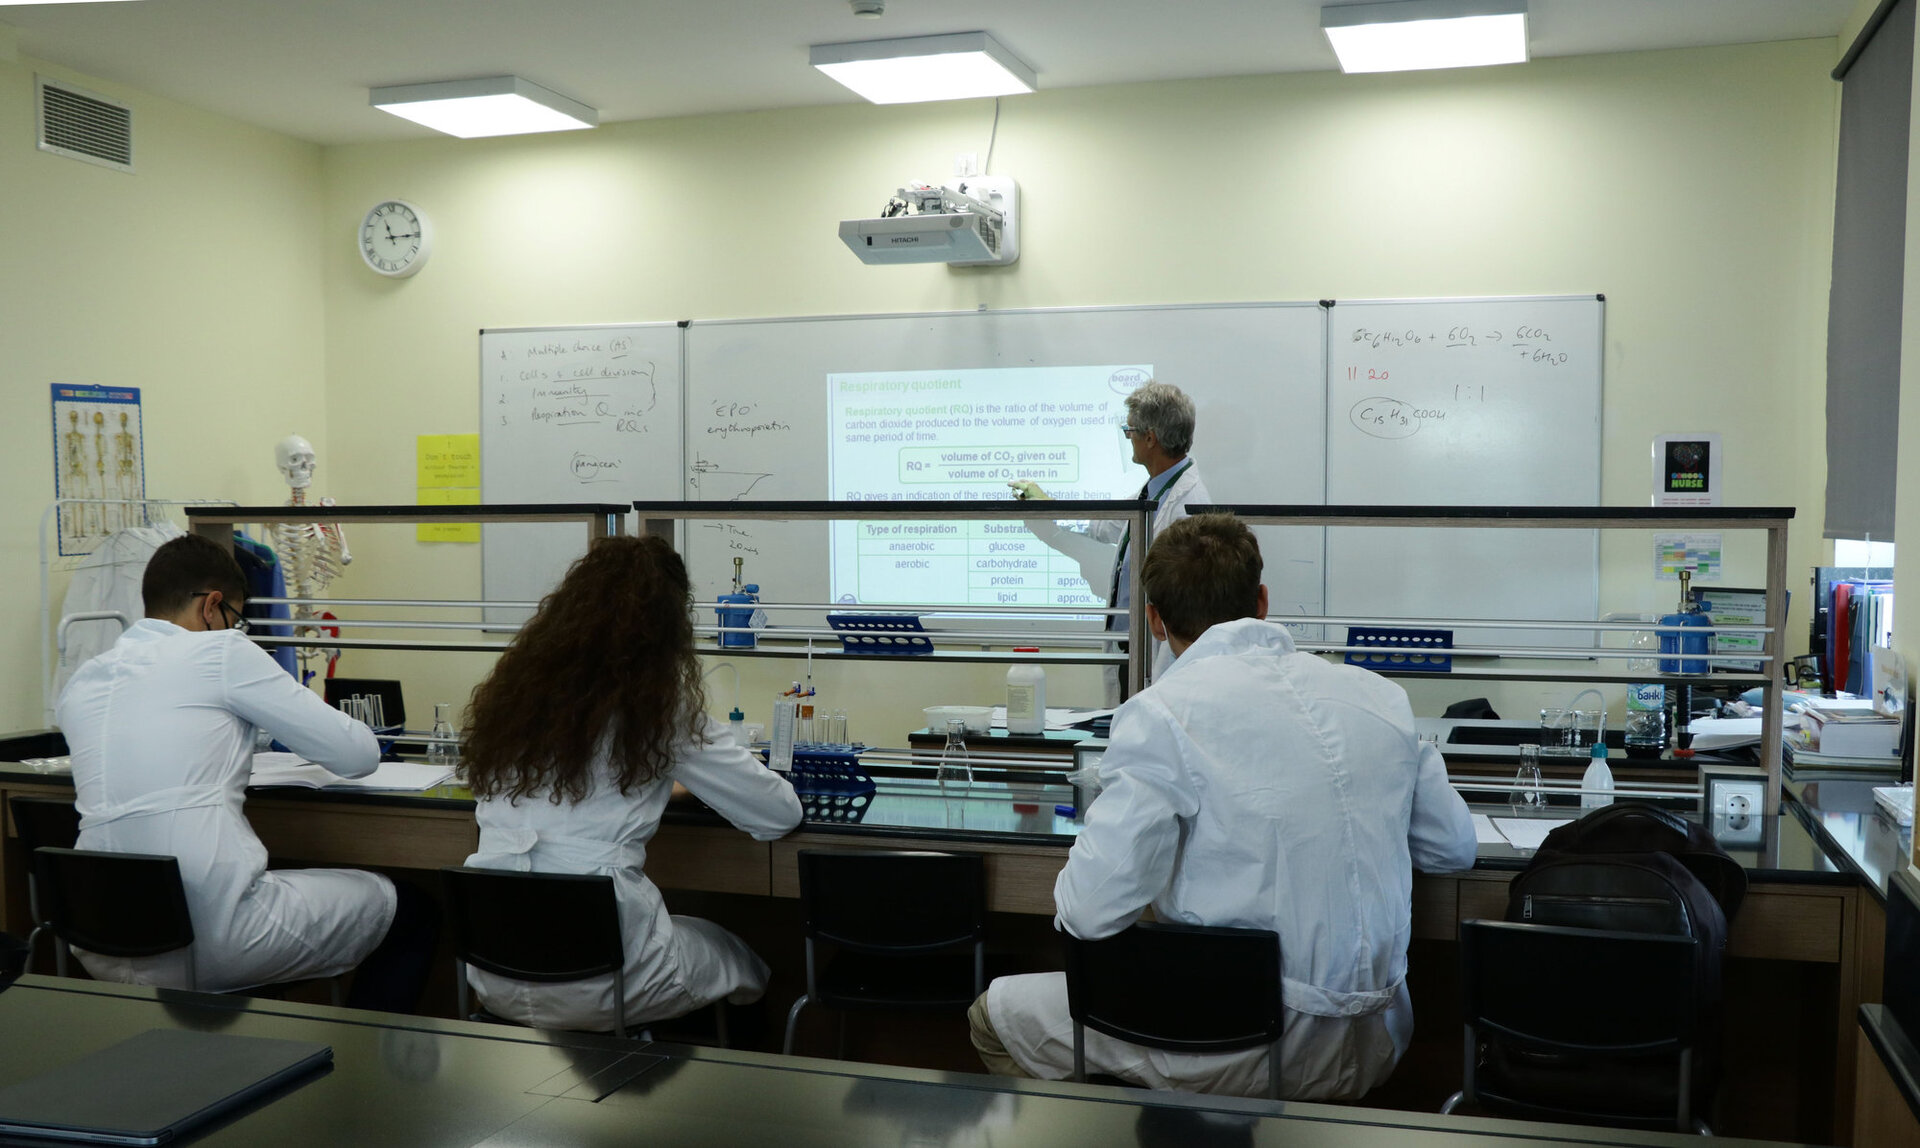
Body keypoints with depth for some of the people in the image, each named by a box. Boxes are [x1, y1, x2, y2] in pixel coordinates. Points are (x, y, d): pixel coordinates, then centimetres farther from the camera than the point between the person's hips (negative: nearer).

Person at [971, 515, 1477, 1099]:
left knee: (996, 1012, 15)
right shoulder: (1381, 696, 1)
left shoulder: (1163, 712, -16)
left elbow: (1092, 910, -21)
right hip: (1375, 1046, 6)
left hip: (1241, 1052, -6)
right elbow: (1454, 847, 14)